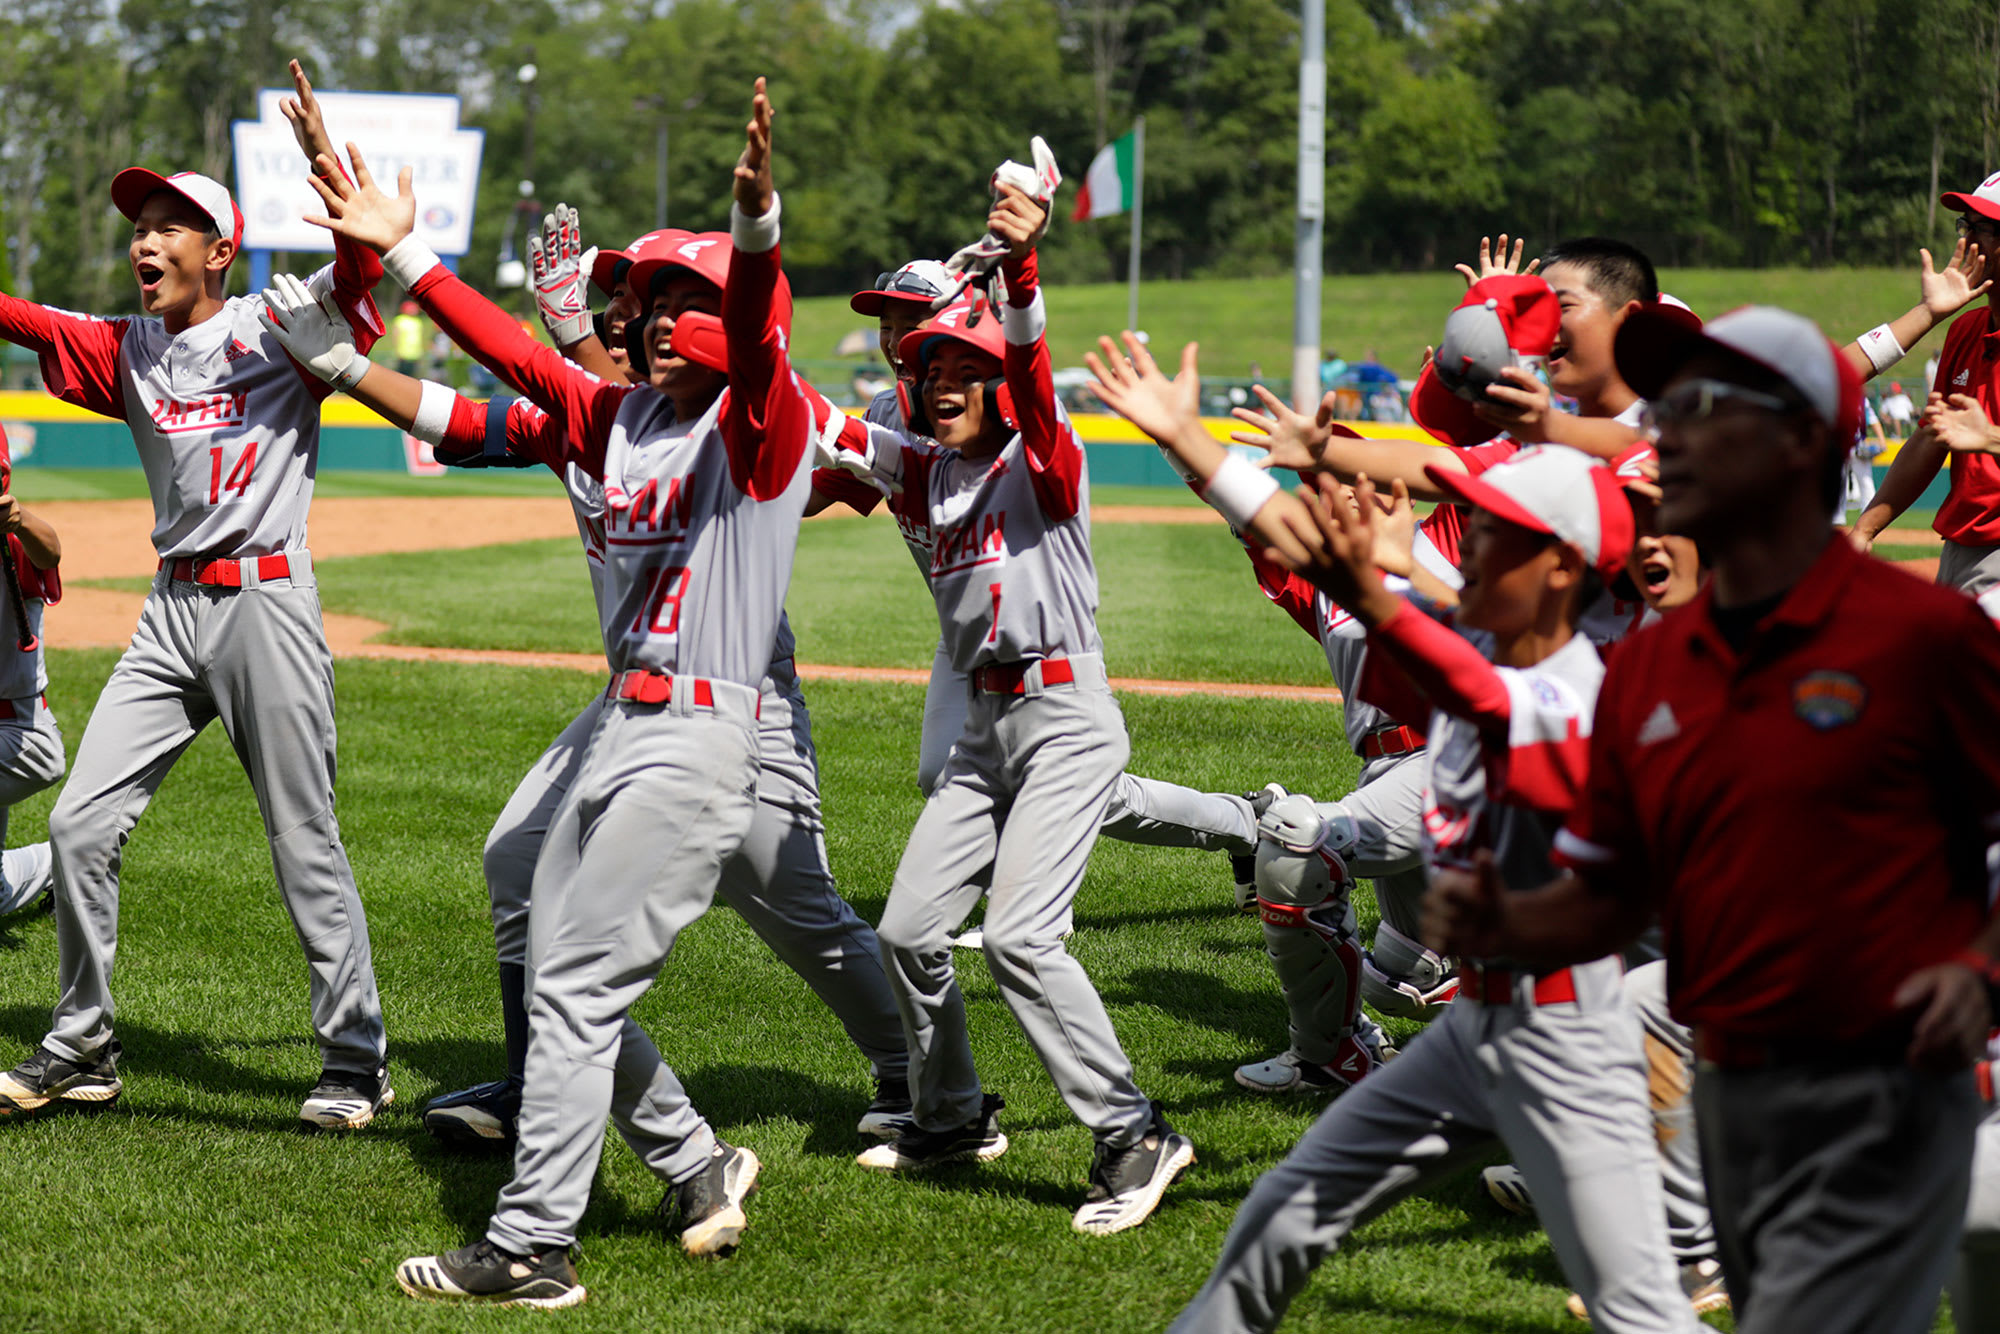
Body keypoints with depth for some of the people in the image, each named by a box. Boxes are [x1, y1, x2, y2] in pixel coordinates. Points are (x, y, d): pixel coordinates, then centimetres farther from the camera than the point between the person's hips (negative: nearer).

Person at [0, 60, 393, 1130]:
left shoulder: (279, 333, -5)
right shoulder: (127, 351, 12)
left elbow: (364, 259, -19)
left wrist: (327, 163, -35)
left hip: (266, 607, -6)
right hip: (171, 611, 6)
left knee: (305, 846, -2)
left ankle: (355, 1061, 9)